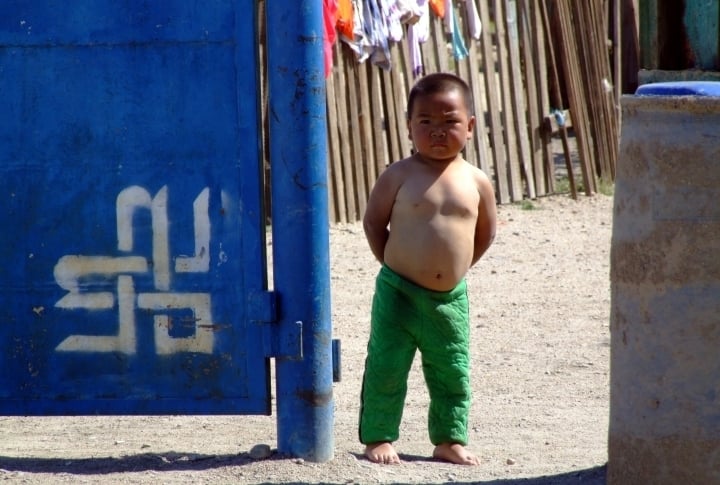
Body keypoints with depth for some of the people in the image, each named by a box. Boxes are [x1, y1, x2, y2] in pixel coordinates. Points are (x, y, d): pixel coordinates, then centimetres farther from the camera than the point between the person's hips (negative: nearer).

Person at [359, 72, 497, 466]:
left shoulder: (476, 182, 0)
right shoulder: (399, 176, -8)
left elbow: (485, 233, 14)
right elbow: (373, 221, 1)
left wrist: (455, 267, 10)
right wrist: (393, 264, 1)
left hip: (451, 298, 3)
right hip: (398, 293, -3)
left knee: (452, 374, 9)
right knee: (386, 369, 0)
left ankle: (450, 440, 21)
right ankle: (378, 438, 10)